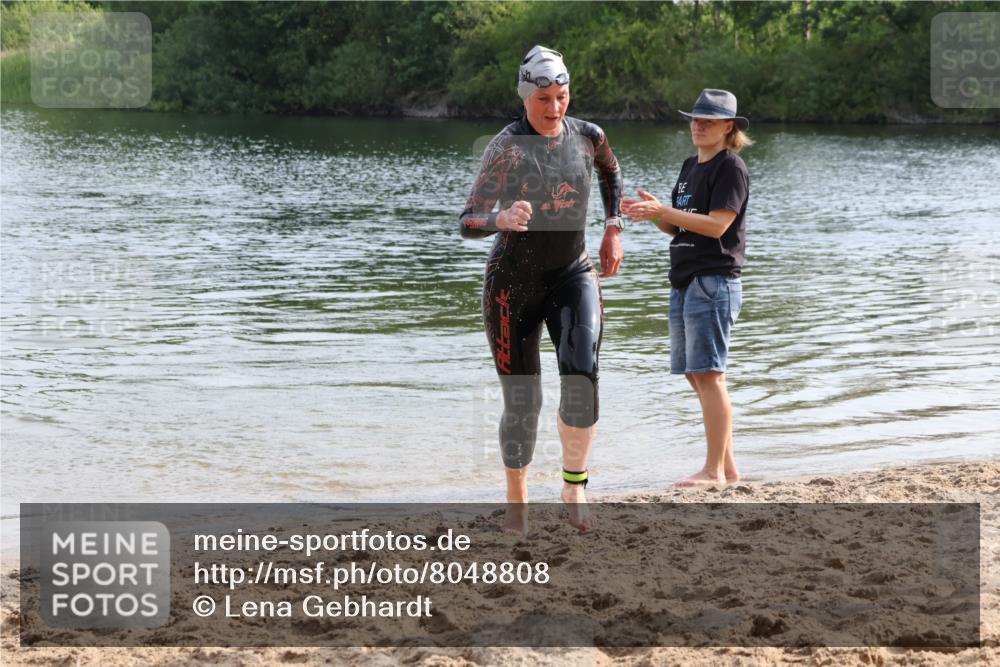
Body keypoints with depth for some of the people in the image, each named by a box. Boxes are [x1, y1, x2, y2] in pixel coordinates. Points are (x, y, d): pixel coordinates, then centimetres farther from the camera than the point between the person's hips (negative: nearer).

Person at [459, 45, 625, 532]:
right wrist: (502, 220, -45)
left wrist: (613, 228, 15)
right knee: (522, 401, 1)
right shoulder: (507, 146, -16)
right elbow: (467, 223, -24)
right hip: (514, 281, -3)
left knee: (582, 372, -22)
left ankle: (574, 485, -7)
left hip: (573, 274, 3)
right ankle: (516, 503, 19)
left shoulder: (588, 137, -2)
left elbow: (611, 172, 24)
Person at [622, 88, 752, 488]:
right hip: (685, 281, 9)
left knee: (708, 373, -11)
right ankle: (726, 466, 16)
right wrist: (652, 212, -2)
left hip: (715, 280, -9)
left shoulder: (730, 167, -8)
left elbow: (716, 225, -17)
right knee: (697, 376, 9)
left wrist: (662, 211, -21)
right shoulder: (690, 167, 19)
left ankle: (714, 470, -8)